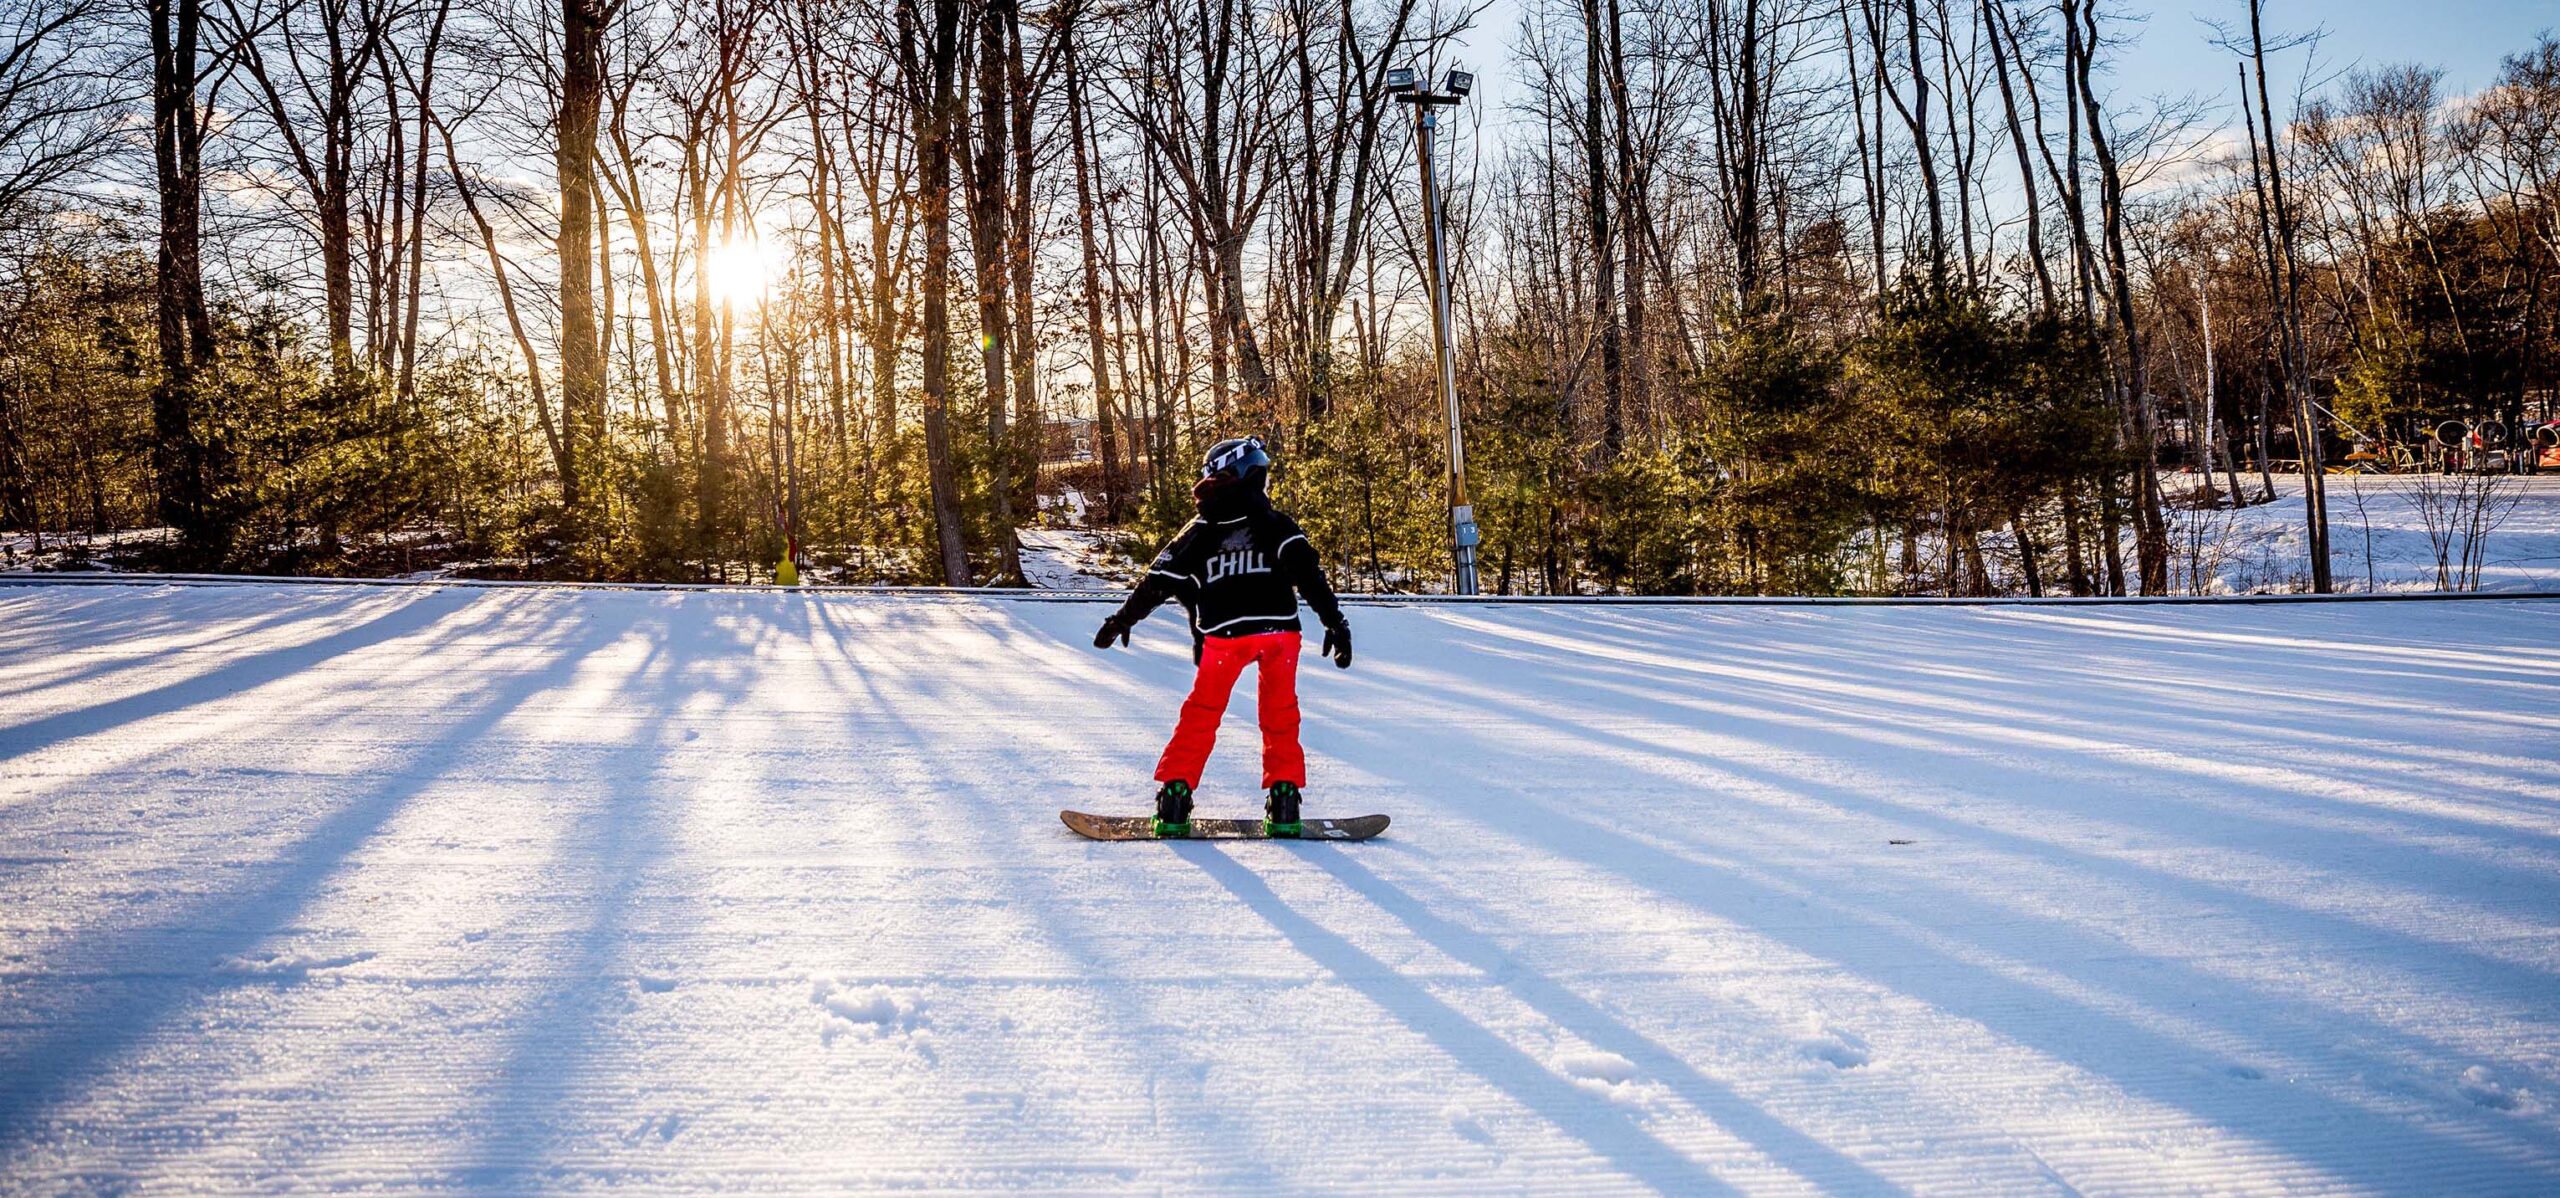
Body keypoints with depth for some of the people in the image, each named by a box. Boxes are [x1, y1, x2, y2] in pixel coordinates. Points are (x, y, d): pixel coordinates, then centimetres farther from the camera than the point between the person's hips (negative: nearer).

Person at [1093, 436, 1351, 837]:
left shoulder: (1199, 532, 14)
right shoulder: (1275, 522, 7)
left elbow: (1159, 582, 16)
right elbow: (1307, 571, -4)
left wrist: (1122, 620, 27)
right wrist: (1335, 623, -5)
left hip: (1223, 635, 1)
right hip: (1277, 629, -1)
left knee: (1201, 715, 12)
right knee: (1281, 716, 13)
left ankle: (1175, 795, 6)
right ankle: (1284, 797, 6)